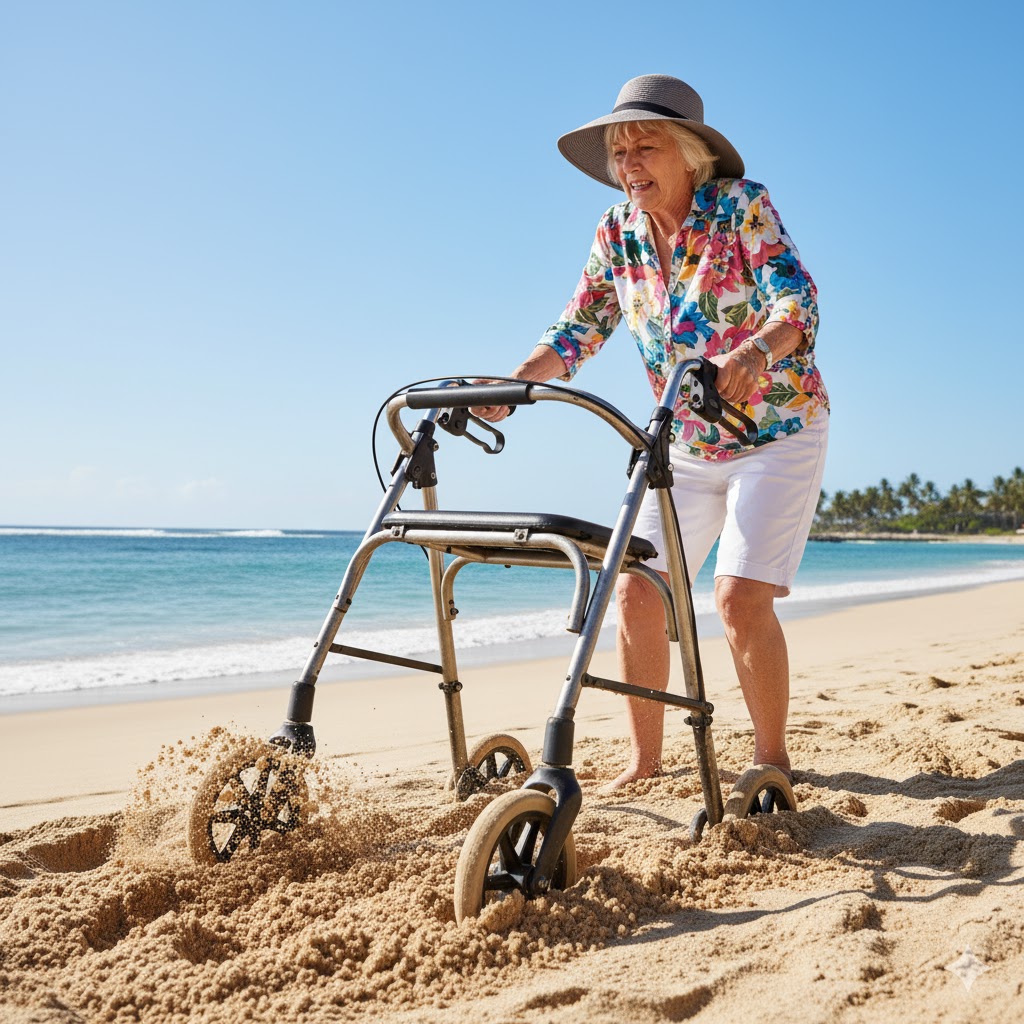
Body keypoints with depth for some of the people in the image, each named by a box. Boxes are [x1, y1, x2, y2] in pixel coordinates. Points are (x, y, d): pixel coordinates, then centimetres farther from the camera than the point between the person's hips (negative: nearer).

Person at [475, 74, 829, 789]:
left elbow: (798, 300, -27)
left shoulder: (742, 205, -15)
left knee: (741, 595, -17)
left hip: (780, 431, -5)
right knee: (637, 591, -3)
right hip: (687, 446, 5)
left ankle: (771, 758, 3)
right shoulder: (617, 233, -1)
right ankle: (644, 759, 10)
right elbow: (578, 333, -1)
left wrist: (754, 353, -49)